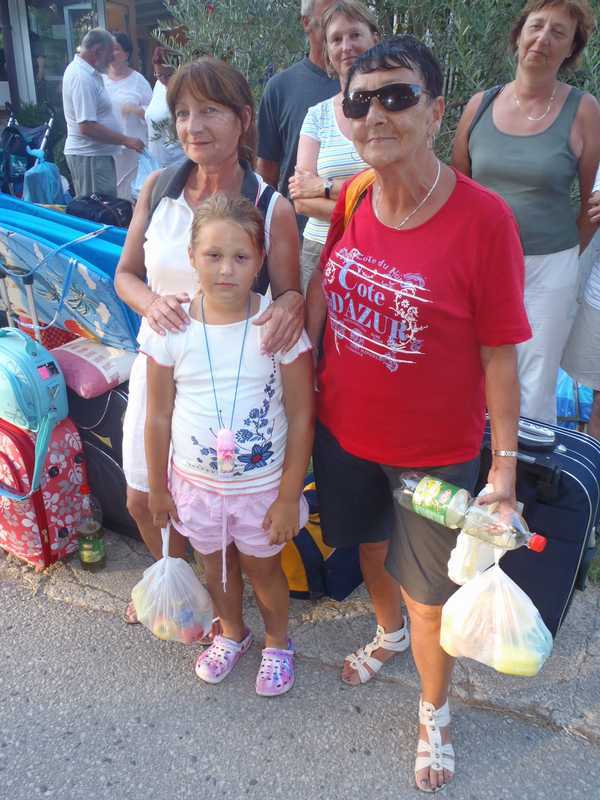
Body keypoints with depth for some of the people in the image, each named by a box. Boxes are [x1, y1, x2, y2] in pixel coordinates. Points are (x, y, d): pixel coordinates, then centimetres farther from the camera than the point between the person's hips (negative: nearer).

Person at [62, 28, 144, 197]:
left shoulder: (78, 68, 13)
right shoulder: (83, 78, -19)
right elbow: (87, 127, -24)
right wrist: (126, 140, -19)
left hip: (94, 153, 10)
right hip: (90, 157, -10)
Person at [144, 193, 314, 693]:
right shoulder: (171, 328, -13)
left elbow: (301, 417, -13)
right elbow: (159, 416, -3)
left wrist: (289, 497, -12)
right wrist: (157, 486, 4)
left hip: (263, 484, -2)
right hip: (195, 482, 3)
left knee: (263, 567, 18)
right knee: (214, 562, 24)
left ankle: (278, 642, 49)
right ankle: (232, 633, 54)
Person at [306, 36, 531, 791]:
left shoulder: (484, 218, -21)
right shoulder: (350, 200, -7)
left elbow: (498, 353, -16)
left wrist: (505, 465, -12)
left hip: (435, 451, -4)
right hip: (344, 430, 5)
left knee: (429, 596, 13)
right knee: (370, 546, 29)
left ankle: (434, 714, 46)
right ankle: (387, 631, 64)